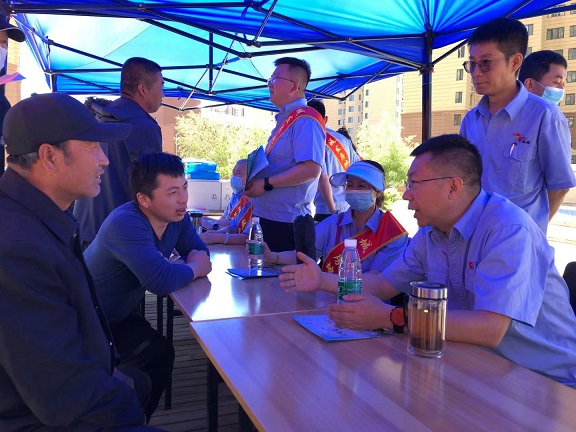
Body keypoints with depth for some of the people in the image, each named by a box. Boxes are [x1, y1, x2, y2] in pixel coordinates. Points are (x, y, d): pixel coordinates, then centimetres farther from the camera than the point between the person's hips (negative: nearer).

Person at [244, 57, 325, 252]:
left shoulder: (304, 120, -16)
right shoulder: (285, 119, 17)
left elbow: (311, 169, -27)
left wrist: (266, 184, -21)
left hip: (287, 220, -10)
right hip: (271, 215, 10)